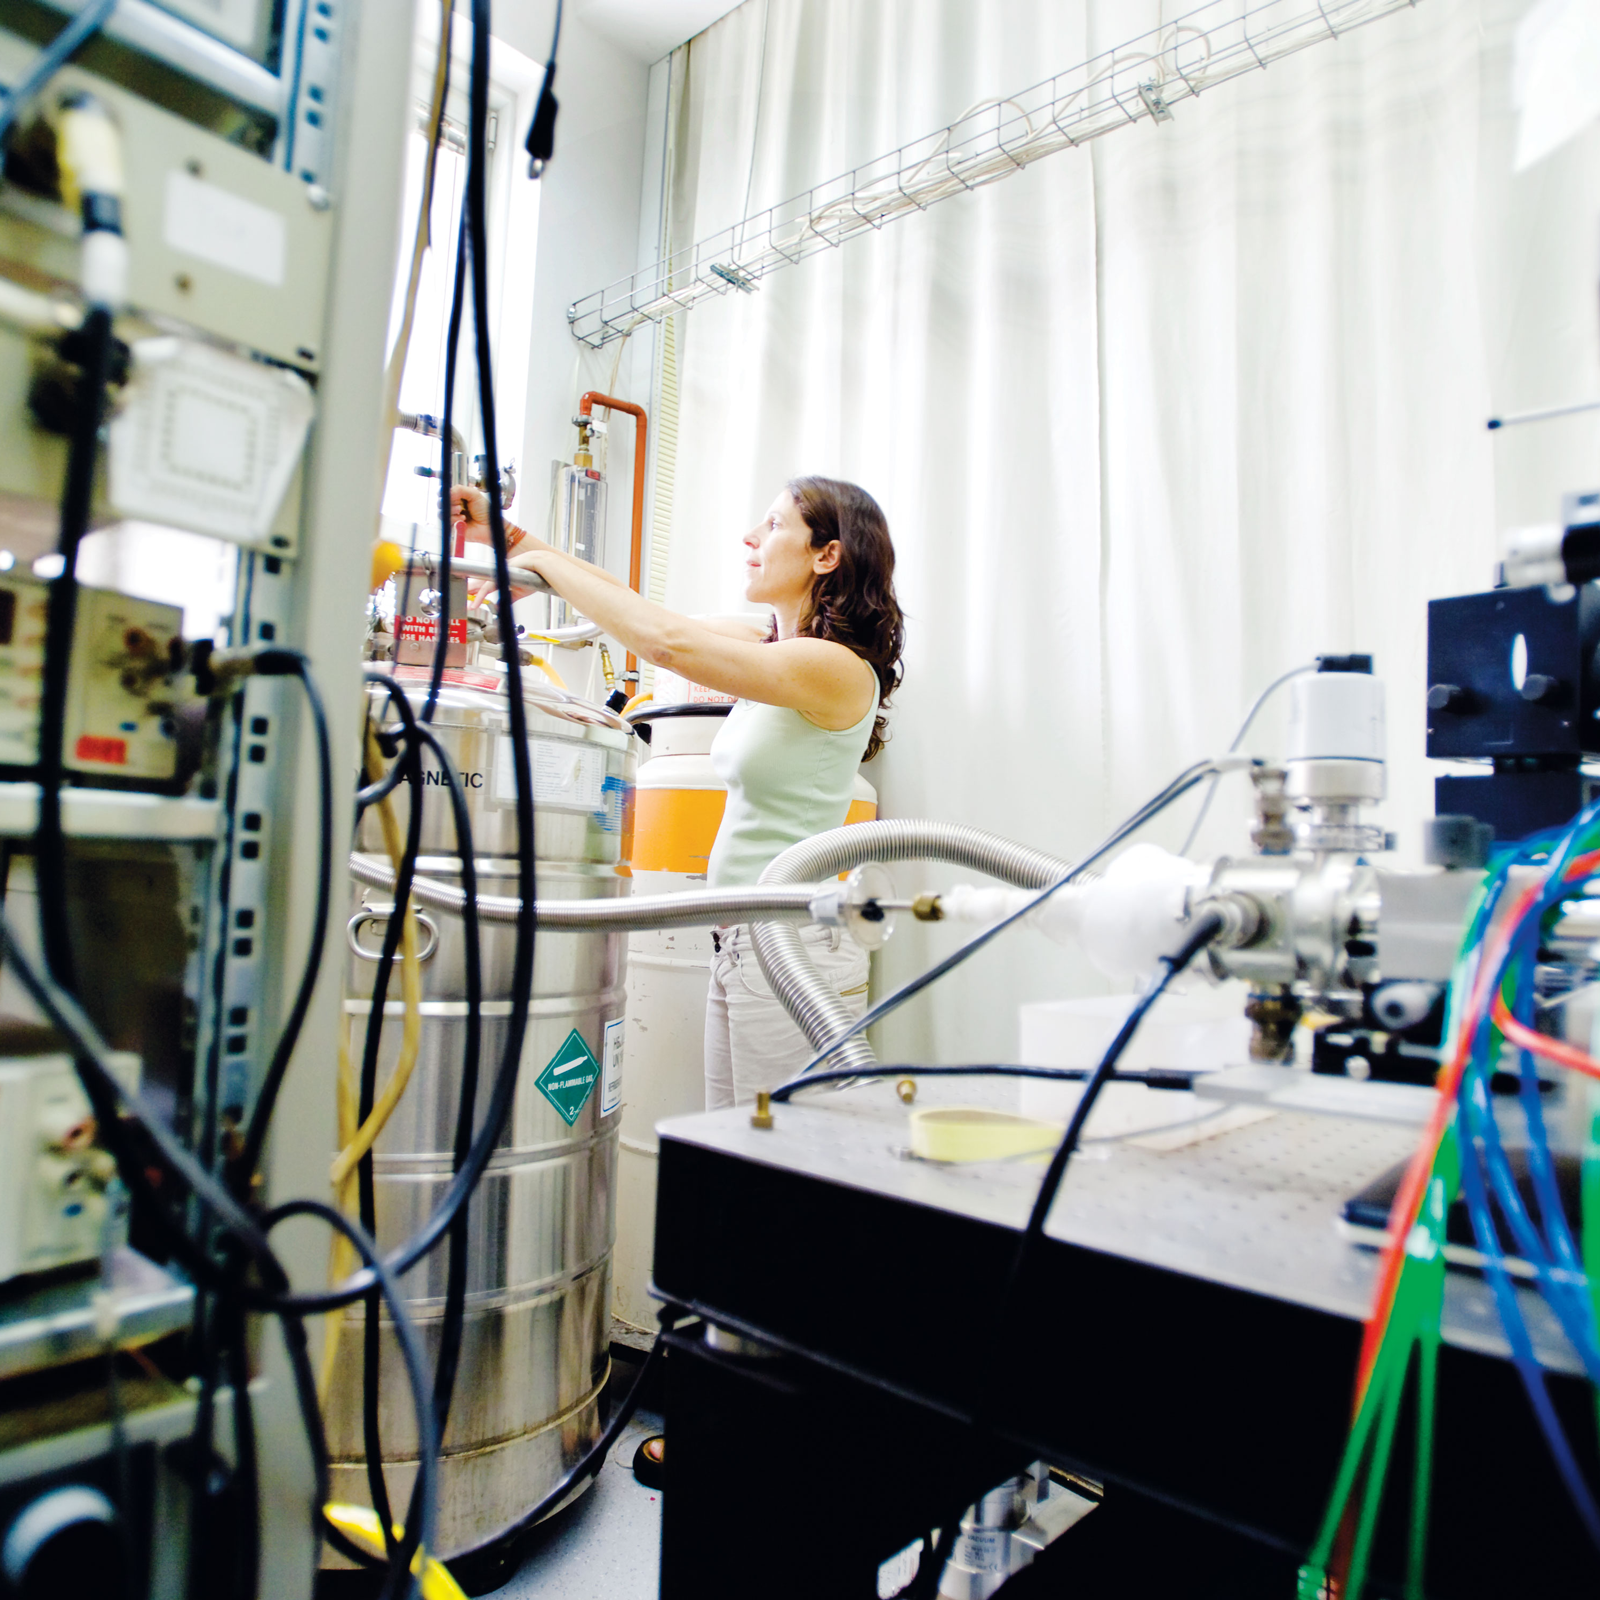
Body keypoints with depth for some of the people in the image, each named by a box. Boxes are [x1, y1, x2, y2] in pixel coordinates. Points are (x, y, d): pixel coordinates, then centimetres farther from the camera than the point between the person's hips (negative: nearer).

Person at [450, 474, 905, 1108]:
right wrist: (511, 537, 8)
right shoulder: (771, 639, 11)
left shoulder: (835, 667, -16)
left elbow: (668, 640, -23)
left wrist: (544, 560, -11)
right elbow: (644, 609, 12)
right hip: (742, 943, 9)